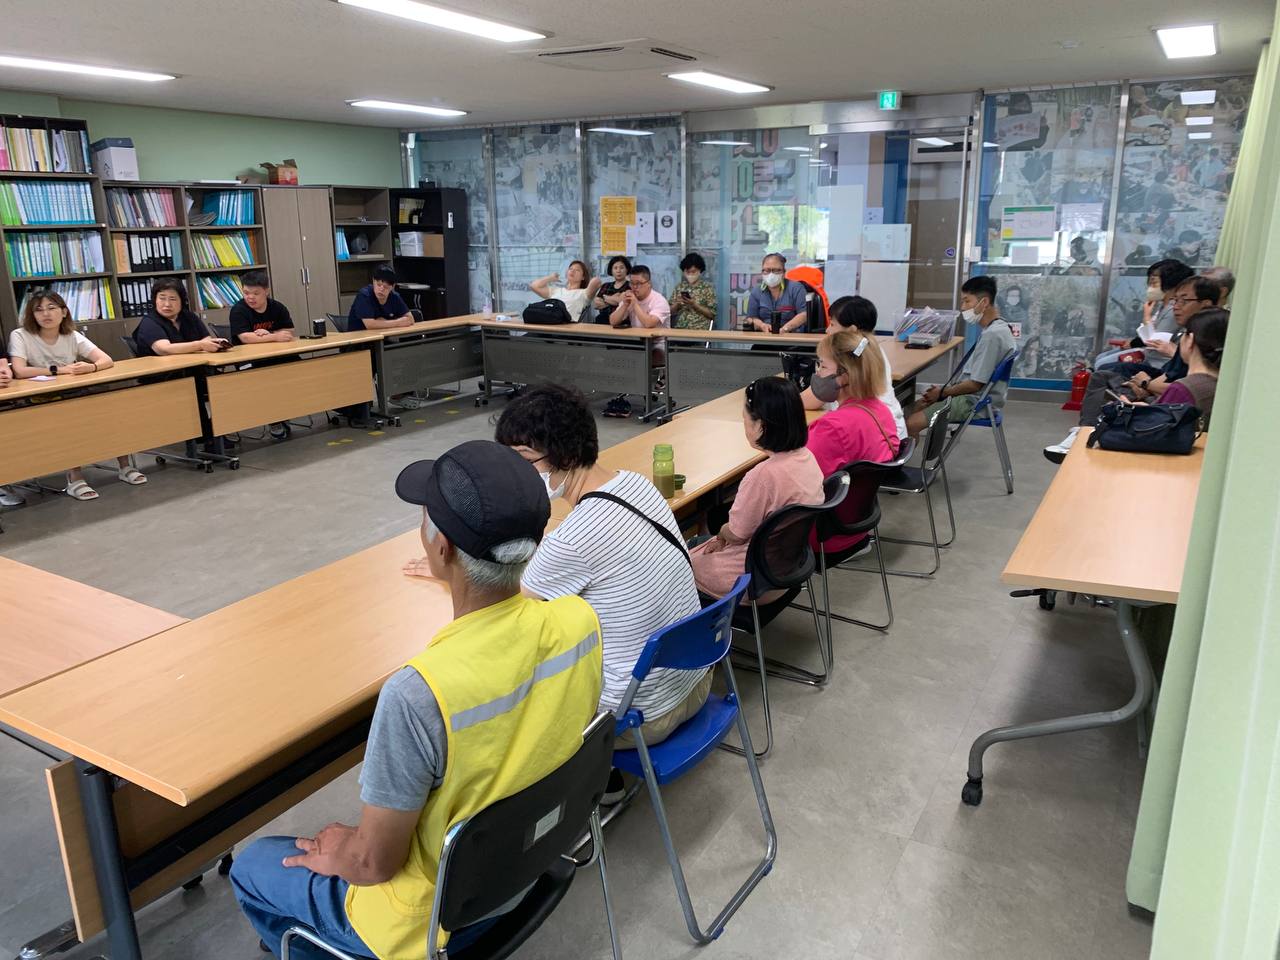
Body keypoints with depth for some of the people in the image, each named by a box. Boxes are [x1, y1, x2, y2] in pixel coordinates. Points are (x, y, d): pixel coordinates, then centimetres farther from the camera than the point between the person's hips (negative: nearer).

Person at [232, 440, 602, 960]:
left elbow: (374, 863, -24)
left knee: (251, 866, 20)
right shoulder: (582, 621, -19)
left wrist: (338, 855, -1)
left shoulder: (419, 694, -39)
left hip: (437, 918, -5)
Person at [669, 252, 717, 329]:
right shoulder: (679, 287, 13)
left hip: (700, 330, -3)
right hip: (679, 329, 3)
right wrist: (677, 304, -6)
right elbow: (671, 311, 13)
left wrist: (694, 305, -10)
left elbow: (711, 314, -1)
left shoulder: (707, 287, 3)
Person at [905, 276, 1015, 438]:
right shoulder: (997, 327, 9)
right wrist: (945, 389, 10)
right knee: (916, 406, 15)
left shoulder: (991, 335, -22)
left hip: (976, 403, -11)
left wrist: (942, 392, -8)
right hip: (977, 397, 11)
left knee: (911, 424, -19)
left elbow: (976, 384, -21)